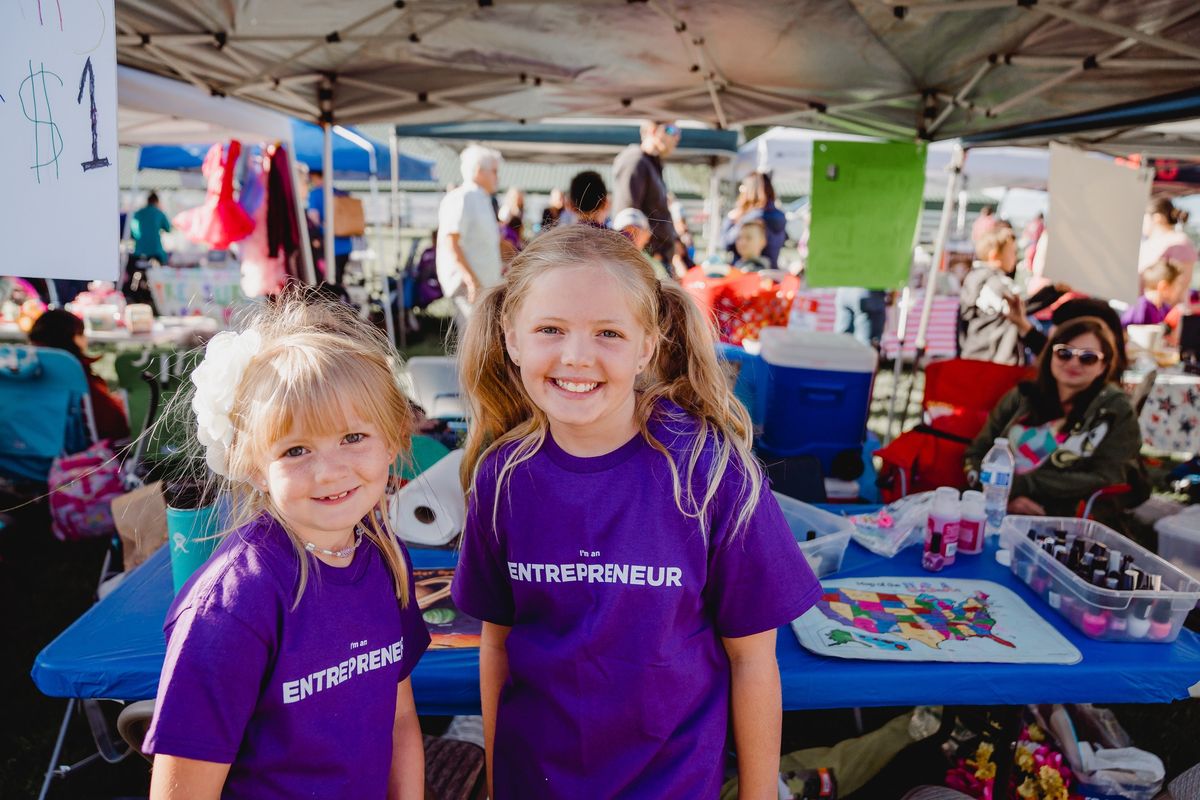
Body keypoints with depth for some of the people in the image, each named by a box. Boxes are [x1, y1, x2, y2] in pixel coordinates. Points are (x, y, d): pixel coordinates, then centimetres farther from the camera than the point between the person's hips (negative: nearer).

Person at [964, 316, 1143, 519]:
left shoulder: (1117, 411, 6)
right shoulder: (1022, 397, 12)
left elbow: (1106, 479, -4)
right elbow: (976, 454, 11)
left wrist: (1021, 485, -11)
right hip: (995, 510, 2)